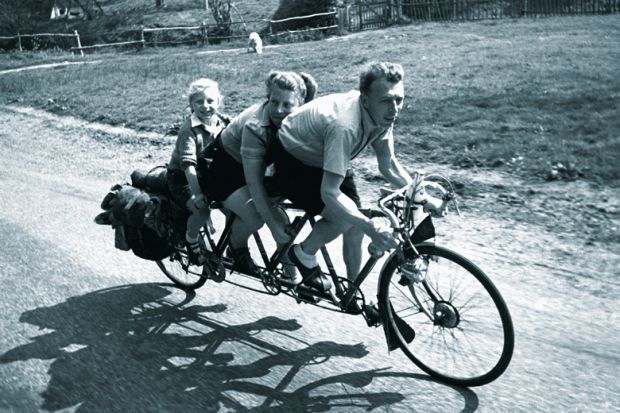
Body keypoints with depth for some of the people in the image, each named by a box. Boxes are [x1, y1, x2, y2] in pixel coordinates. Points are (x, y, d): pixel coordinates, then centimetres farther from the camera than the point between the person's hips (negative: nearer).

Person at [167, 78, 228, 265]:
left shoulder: (222, 123, -2)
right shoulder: (189, 129, -22)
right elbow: (188, 163, -32)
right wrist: (197, 194, -41)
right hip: (182, 179, -6)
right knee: (201, 210, -28)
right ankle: (192, 240, 2)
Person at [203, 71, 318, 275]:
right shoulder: (255, 127, -35)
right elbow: (254, 182, -36)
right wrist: (273, 225, -38)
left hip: (253, 168, 7)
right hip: (225, 170, -7)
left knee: (282, 220, -10)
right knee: (255, 217, -26)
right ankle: (236, 249, 4)